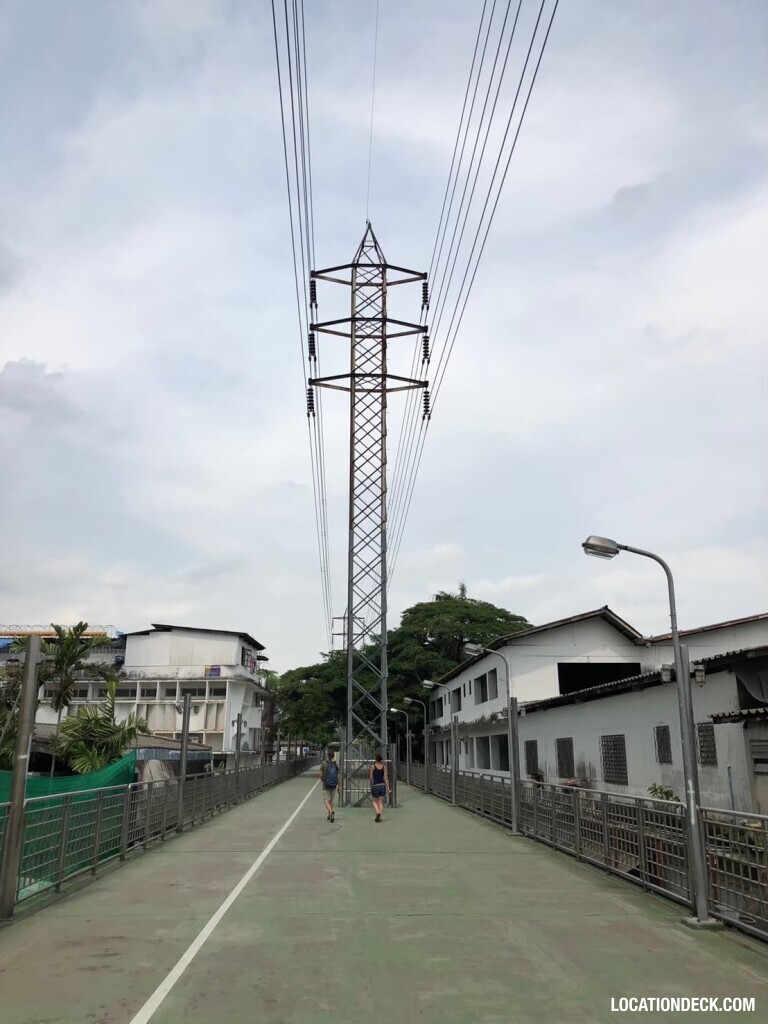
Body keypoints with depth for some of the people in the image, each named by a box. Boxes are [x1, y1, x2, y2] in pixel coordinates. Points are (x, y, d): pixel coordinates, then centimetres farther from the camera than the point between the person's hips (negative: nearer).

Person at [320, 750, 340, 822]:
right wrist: (338, 786, 5)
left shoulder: (324, 763, -8)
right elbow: (338, 776, -3)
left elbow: (321, 775, -6)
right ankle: (330, 815, 21)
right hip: (334, 785, 3)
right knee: (331, 800, 19)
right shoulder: (336, 764, -2)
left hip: (326, 785, -3)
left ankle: (331, 812, -24)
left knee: (326, 801, 1)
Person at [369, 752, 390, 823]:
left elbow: (371, 777, -3)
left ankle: (378, 812, -11)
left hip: (375, 785, -3)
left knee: (374, 801, 13)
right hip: (382, 785, 3)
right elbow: (386, 778, -2)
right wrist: (388, 788, 0)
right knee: (381, 802, 12)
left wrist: (371, 786, 11)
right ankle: (379, 817, 3)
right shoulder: (384, 766, 1)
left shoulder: (373, 766, -6)